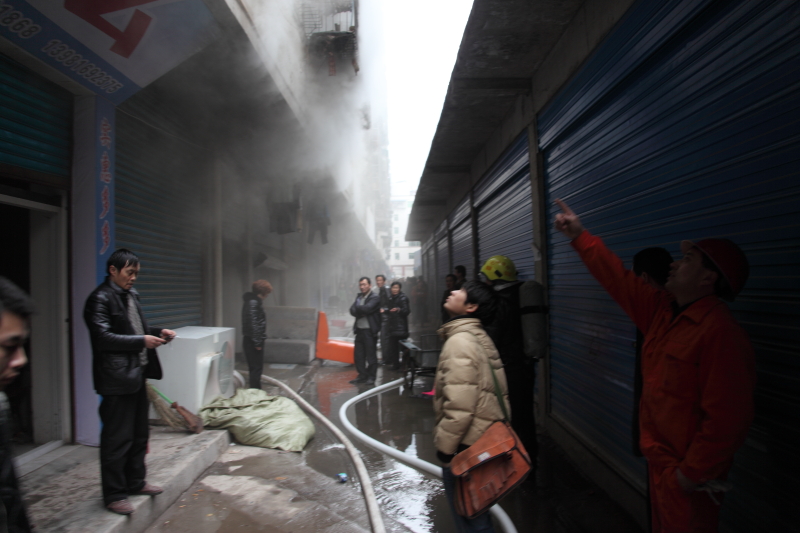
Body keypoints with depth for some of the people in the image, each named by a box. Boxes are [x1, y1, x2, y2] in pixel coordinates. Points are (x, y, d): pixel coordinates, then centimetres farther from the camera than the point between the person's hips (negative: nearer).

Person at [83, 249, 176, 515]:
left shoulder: (130, 294, 13)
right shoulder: (100, 299, -13)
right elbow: (103, 337, -20)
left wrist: (157, 332, 4)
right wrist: (142, 341, -23)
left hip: (137, 375, 9)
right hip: (117, 380, -9)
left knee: (139, 434, 18)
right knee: (117, 439, 2)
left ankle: (135, 482, 34)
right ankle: (114, 495, 17)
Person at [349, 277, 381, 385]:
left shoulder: (374, 298, -8)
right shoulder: (359, 296, 15)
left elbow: (367, 308, -23)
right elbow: (352, 310, 4)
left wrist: (358, 307, -5)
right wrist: (362, 311, -14)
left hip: (369, 330, -7)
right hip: (359, 330, 7)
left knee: (371, 355, 0)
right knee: (358, 355, 10)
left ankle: (371, 377, 11)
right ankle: (362, 376, 22)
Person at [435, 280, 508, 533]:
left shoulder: (460, 341, -21)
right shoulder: (478, 336, 8)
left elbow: (459, 405, -27)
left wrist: (444, 446, -16)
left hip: (464, 446, -9)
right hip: (481, 440, 9)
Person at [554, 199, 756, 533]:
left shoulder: (721, 333, -25)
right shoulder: (663, 310, 0)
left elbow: (727, 418, -27)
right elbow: (618, 279, 7)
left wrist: (691, 473, -19)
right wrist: (579, 236, 7)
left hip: (686, 472, -8)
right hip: (659, 458, 8)